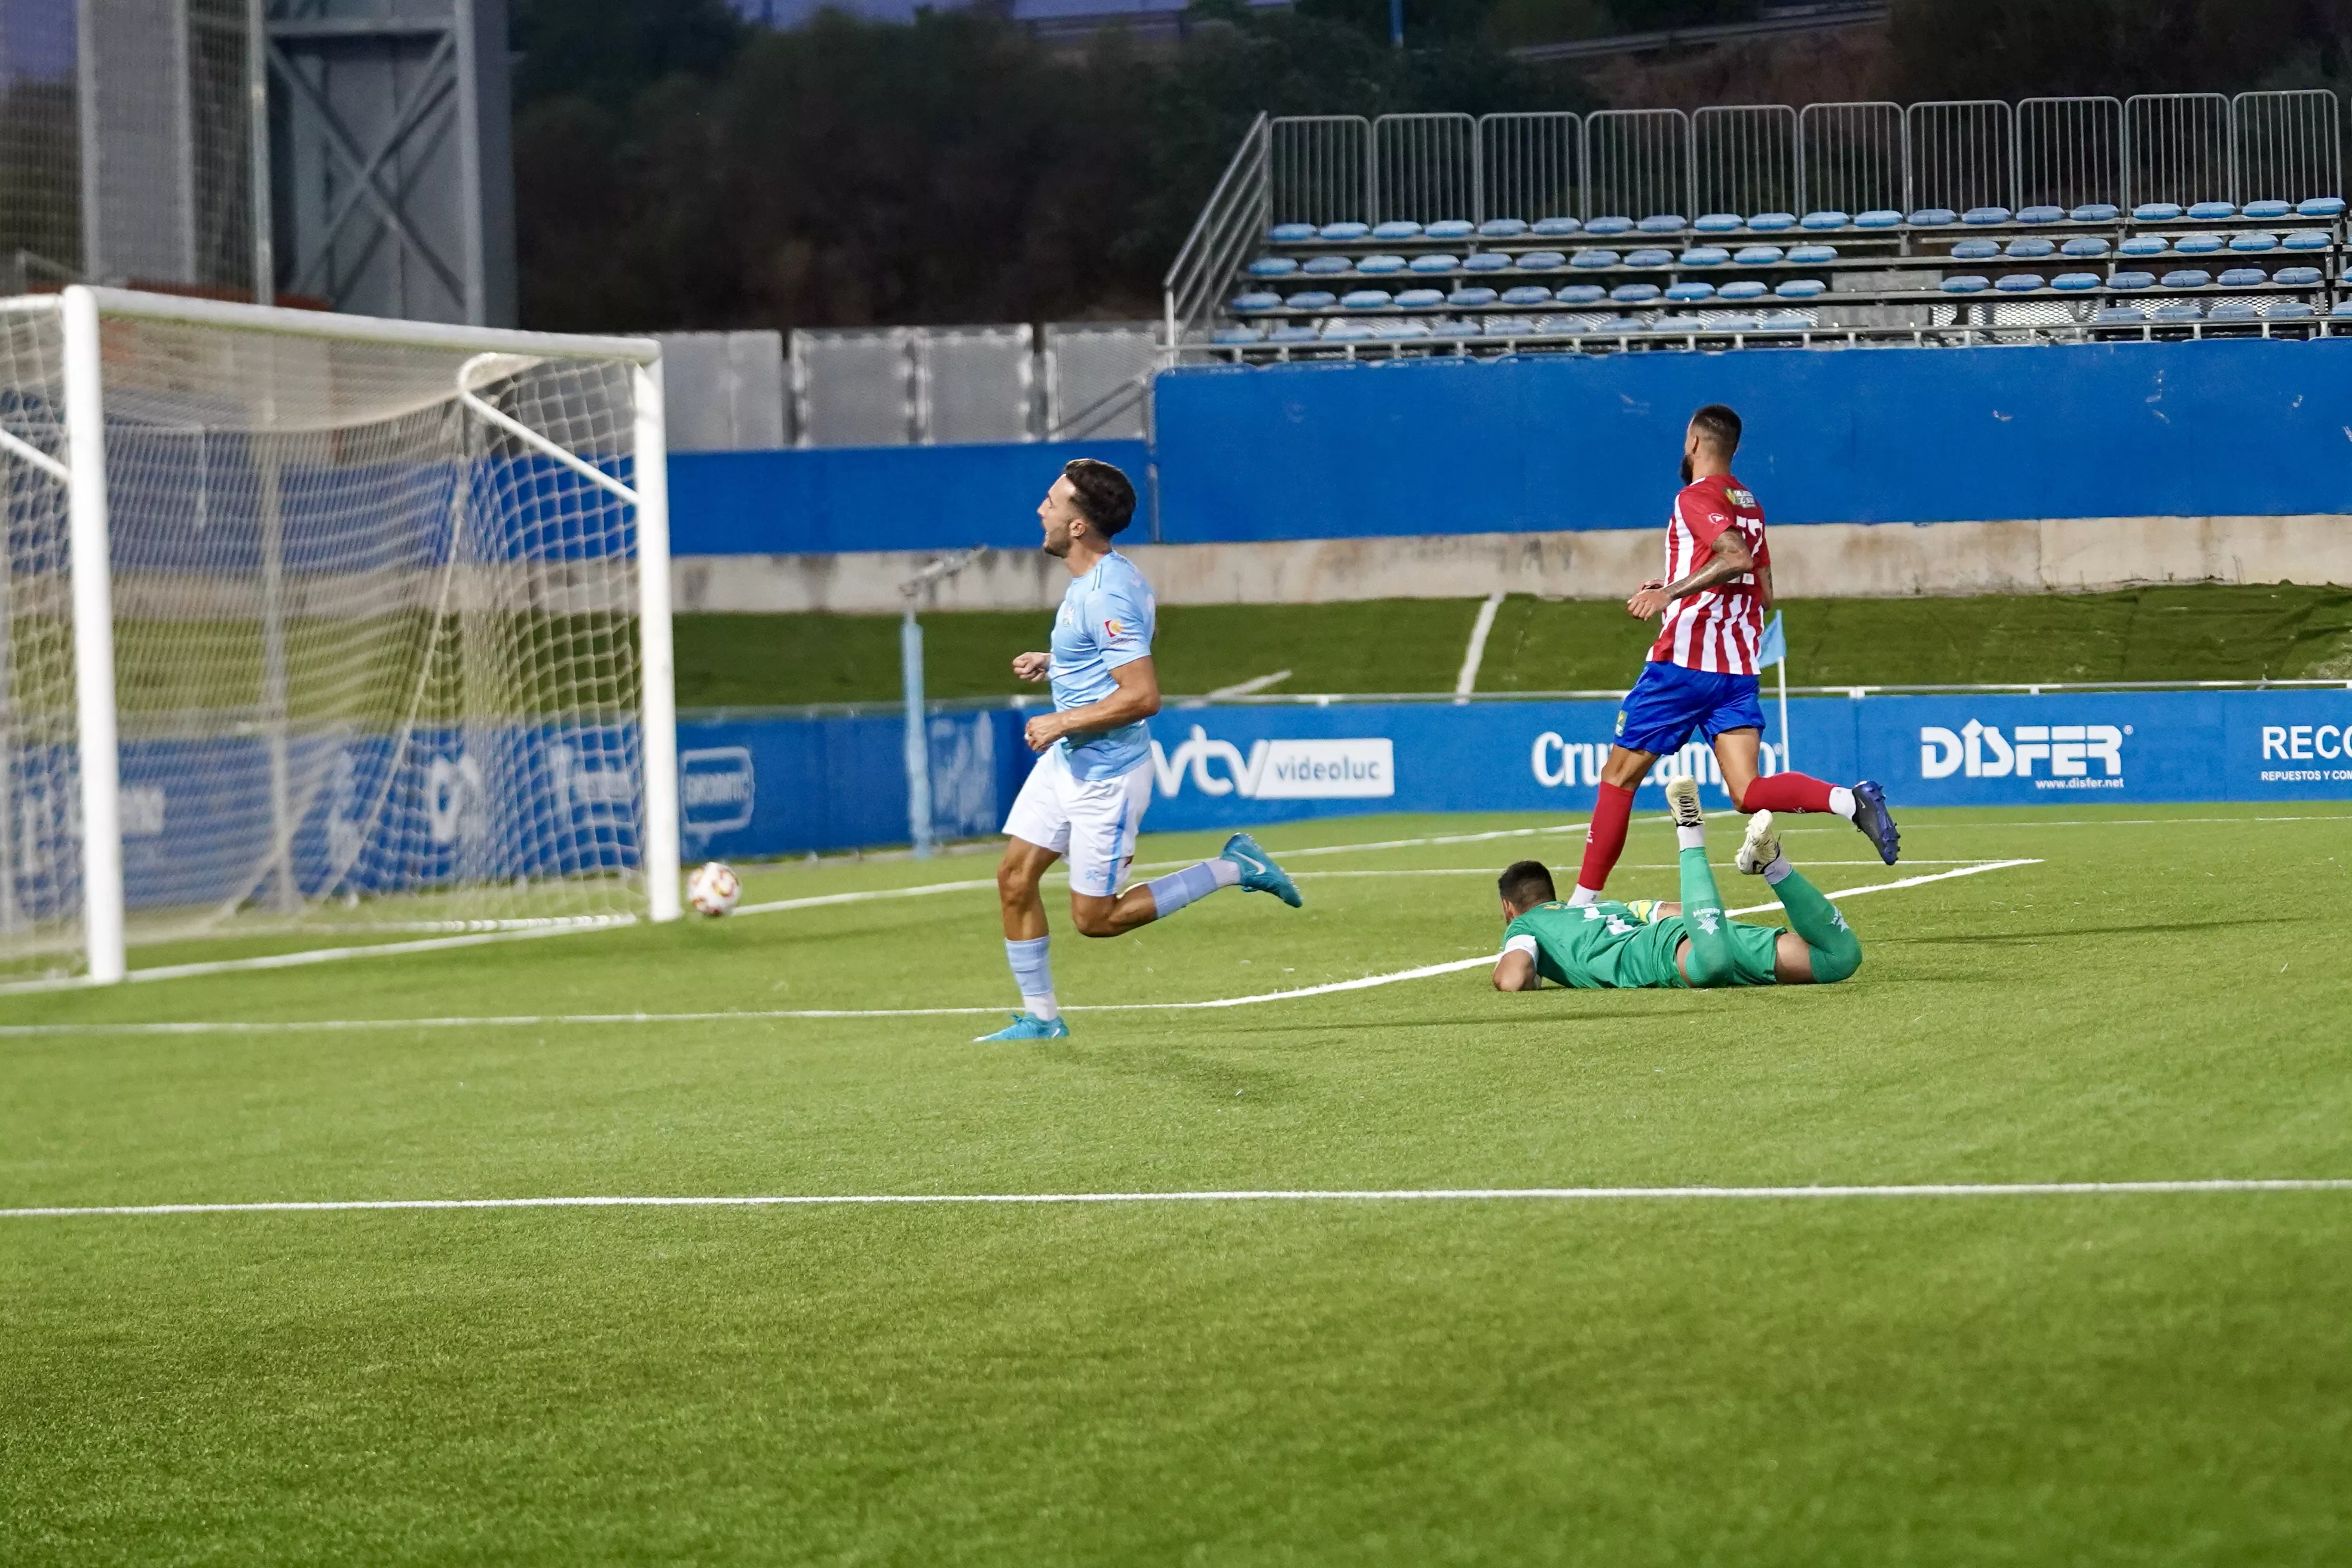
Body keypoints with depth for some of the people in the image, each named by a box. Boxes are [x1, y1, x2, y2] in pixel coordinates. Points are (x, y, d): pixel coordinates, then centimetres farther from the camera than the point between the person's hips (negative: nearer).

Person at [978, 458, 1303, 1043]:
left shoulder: (1105, 596, -25)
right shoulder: (1109, 574, 5)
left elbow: (1143, 695, -30)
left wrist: (1062, 722, -22)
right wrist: (1054, 664, 14)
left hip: (1106, 776, -10)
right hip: (1065, 760, 10)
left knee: (1095, 919, 0)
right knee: (1014, 879, 5)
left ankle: (1232, 869, 7)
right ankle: (1040, 1016, 14)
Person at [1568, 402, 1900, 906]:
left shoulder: (1697, 497, -7)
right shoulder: (1749, 504, 19)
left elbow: (1736, 557, -24)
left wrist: (1670, 592, -28)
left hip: (1685, 662, -7)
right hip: (1740, 670, 7)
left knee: (1619, 776, 5)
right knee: (1748, 792, -7)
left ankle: (1583, 900, 7)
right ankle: (1852, 801, -30)